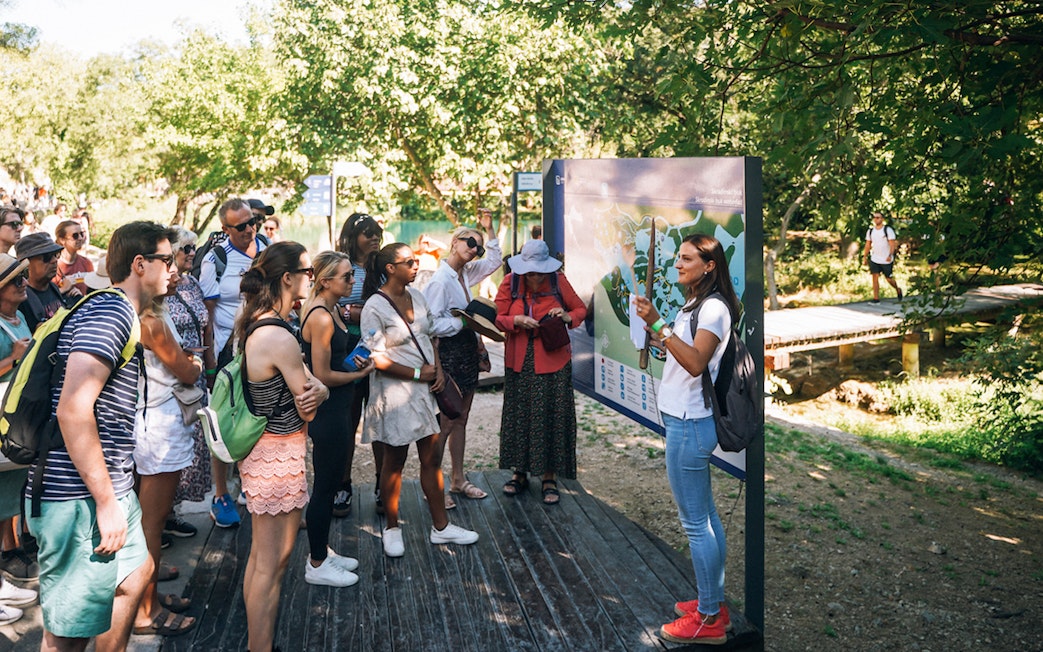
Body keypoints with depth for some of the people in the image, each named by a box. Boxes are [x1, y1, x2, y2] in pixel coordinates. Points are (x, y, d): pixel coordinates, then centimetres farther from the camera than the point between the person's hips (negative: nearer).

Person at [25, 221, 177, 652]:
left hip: (109, 490, 11)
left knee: (135, 573, 27)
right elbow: (72, 409, -26)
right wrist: (106, 501, -23)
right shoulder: (110, 312, -16)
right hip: (80, 499, -11)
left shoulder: (119, 313, 17)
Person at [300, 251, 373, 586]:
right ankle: (317, 565, 14)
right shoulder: (321, 318, -22)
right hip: (326, 411, -10)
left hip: (335, 410, 10)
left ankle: (322, 553, 32)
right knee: (325, 486, 1)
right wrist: (360, 374, -8)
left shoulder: (331, 309, 8)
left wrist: (354, 360, 6)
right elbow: (323, 376, -21)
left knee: (329, 483, 19)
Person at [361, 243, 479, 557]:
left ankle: (441, 526, 22)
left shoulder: (416, 297, 7)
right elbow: (375, 358, -18)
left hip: (425, 390, 7)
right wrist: (417, 373, -15)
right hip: (394, 393, -7)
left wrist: (438, 370, 1)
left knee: (432, 457, 11)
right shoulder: (375, 307, -15)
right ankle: (392, 528, 22)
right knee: (394, 462, 6)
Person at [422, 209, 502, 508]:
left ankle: (458, 479, 27)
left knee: (460, 420, 16)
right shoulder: (441, 279, -17)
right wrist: (464, 321, -16)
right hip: (448, 355, -9)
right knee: (444, 424, -2)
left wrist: (489, 229, 15)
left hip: (467, 353, 9)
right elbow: (432, 325, -22)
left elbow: (494, 261, 24)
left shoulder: (465, 274, 8)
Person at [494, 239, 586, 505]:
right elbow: (498, 318, 1)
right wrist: (517, 320, -19)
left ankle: (549, 478, 8)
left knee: (552, 415, -1)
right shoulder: (510, 282, -2)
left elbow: (580, 308, 6)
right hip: (519, 361, 2)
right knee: (519, 414, 8)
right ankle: (520, 472, 22)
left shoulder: (558, 281, -4)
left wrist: (568, 316, -15)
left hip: (552, 360, -2)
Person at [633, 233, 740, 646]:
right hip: (685, 421, 11)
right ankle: (713, 602, 27)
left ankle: (709, 620, 5)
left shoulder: (714, 308, -16)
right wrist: (657, 330, 8)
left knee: (695, 522, -4)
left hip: (690, 425, -11)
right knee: (706, 517, 16)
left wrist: (657, 324, -31)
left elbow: (696, 363, -28)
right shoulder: (695, 305, 15)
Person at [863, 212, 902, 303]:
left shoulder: (888, 230, -7)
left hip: (887, 260, -4)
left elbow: (892, 244, -13)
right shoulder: (870, 231, 7)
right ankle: (876, 299, -8)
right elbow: (868, 244, 14)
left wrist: (890, 255, -28)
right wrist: (865, 256, 8)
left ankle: (898, 290, 35)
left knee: (889, 279, 5)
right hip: (874, 259, 4)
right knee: (875, 277, -8)